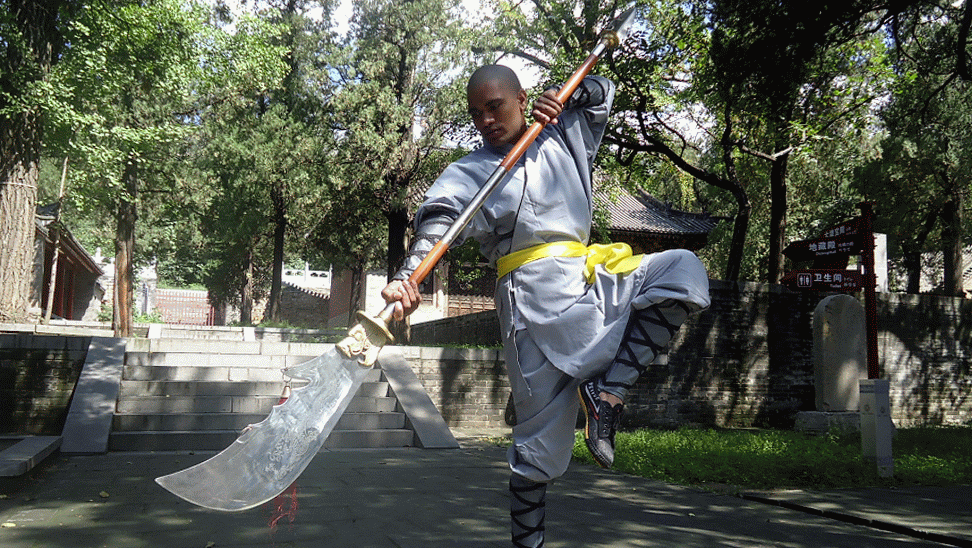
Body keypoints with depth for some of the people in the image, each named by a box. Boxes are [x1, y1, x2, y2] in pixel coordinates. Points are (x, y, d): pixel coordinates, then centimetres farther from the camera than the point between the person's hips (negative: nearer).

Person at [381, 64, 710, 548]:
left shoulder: (564, 138, 20)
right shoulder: (471, 171, 5)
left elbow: (601, 92, 31)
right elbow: (437, 222, -12)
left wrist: (560, 98, 7)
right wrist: (406, 276, -32)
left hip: (588, 281, 5)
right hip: (535, 295, -5)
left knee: (683, 270, -14)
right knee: (543, 440, -5)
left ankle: (607, 391, -15)